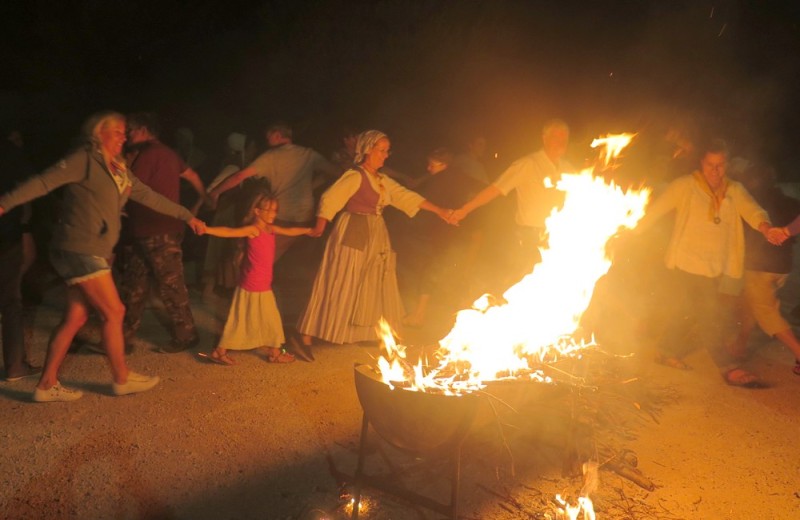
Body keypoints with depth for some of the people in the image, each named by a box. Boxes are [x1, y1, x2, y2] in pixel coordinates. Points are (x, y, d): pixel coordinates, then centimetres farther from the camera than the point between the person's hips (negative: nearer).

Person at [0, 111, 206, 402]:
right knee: (114, 312, -1)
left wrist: (186, 216, 22)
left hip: (93, 252, 8)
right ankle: (122, 380, 13)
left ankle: (47, 385, 18)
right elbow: (44, 182, -16)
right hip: (79, 250, -8)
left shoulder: (119, 169, 15)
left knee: (75, 318, 10)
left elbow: (149, 197, 20)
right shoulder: (85, 160, -9)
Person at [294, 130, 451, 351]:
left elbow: (407, 196, 12)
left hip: (375, 239, 8)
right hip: (353, 237, -8)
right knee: (339, 288, -7)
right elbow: (330, 199, -20)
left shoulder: (382, 180, 13)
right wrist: (319, 228, -22)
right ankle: (306, 337, 1)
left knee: (373, 289, 14)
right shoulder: (355, 176, -12)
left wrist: (439, 211, 9)